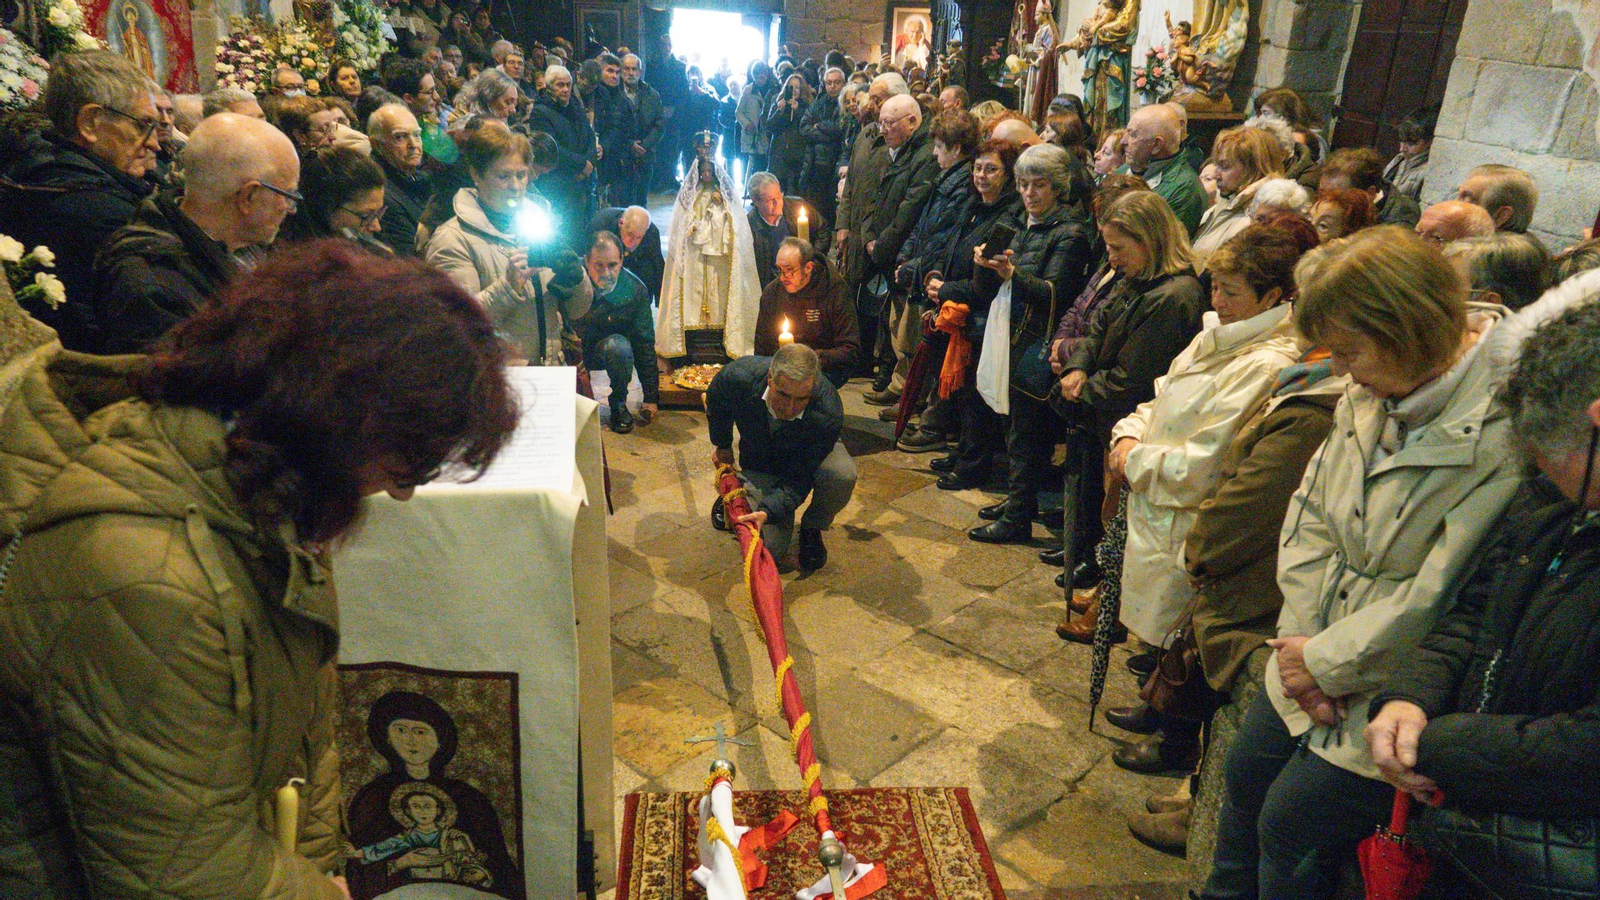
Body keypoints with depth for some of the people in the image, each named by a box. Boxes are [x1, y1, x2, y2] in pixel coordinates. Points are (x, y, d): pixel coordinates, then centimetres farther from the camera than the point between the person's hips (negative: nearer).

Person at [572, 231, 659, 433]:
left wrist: (651, 397, -6)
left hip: (607, 348, 0)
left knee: (618, 345, -33)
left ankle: (619, 405, -9)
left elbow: (645, 343, -7)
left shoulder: (635, 289, -14)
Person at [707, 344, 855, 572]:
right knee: (769, 551, -13)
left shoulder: (828, 415, -38)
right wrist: (722, 445, 10)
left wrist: (767, 511, -45)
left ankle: (811, 529, -3)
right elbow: (715, 402, -6)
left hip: (812, 456, 0)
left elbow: (800, 479, -29)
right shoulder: (738, 376, -33)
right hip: (759, 462, 0)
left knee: (843, 475, -37)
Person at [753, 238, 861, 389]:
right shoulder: (773, 290, 3)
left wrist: (815, 358, -24)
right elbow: (762, 341, 15)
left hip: (827, 368, -4)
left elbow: (851, 350, -10)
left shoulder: (835, 292, -11)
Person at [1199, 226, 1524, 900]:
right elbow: (1309, 514, 3)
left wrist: (1328, 663, -15)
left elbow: (1439, 597, -26)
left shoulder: (1506, 429, -26)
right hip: (1315, 659, 7)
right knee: (1246, 773, 18)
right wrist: (1301, 639, -6)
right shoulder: (1371, 392, 0)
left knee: (1293, 820, 2)